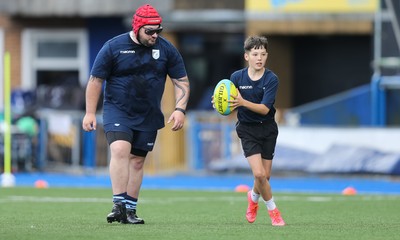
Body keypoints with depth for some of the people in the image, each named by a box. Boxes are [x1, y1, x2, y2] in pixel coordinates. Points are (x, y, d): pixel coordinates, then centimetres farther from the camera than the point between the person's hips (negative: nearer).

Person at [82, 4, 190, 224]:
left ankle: (130, 210, 13)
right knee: (120, 150, -23)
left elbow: (181, 81, 6)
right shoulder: (113, 47, -8)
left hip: (148, 116, 3)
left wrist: (180, 109, -6)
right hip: (117, 111, -3)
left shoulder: (166, 49, -1)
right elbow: (95, 80, -3)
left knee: (137, 161, 6)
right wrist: (90, 113, -6)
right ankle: (119, 205, -24)